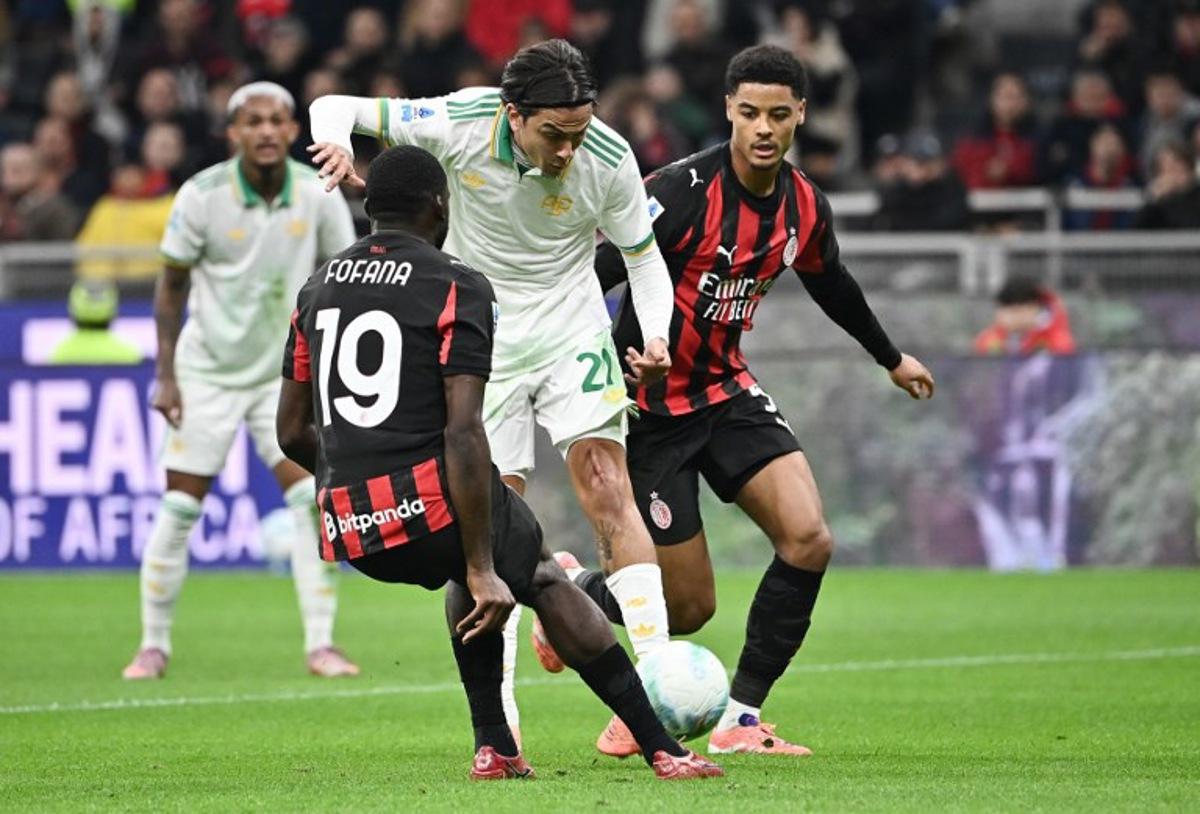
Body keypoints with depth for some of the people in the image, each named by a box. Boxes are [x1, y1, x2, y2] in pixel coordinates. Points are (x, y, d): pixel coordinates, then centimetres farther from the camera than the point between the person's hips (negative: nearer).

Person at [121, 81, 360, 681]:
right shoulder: (202, 195, -13)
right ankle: (154, 644, 12)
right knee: (178, 511, -2)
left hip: (286, 373, 1)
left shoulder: (317, 195, -9)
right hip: (207, 373, -1)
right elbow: (172, 283, -2)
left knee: (313, 502, -12)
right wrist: (165, 373, -5)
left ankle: (320, 643, -6)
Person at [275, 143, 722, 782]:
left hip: (346, 528, 6)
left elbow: (291, 433, 16)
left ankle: (494, 748, 26)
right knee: (545, 580, 19)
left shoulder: (316, 289, 15)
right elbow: (462, 432, -13)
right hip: (430, 501, -6)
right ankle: (662, 751, 13)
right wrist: (483, 571, -12)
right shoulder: (456, 287, -4)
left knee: (475, 570, 34)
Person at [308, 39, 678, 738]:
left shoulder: (608, 159, -18)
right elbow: (334, 108, -8)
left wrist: (656, 338, -21)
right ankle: (498, 716, 2)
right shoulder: (462, 123, -20)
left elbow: (645, 259, -2)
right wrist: (336, 144, -32)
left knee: (608, 487, -16)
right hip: (480, 338, 0)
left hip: (572, 332, 0)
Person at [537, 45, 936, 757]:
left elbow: (832, 284, 21)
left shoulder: (806, 208, 0)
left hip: (728, 390, 6)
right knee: (688, 608, -4)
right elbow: (594, 274, -24)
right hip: (652, 404, -6)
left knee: (810, 541, -16)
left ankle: (741, 718, -2)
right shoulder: (685, 190, -22)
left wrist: (892, 358, 36)